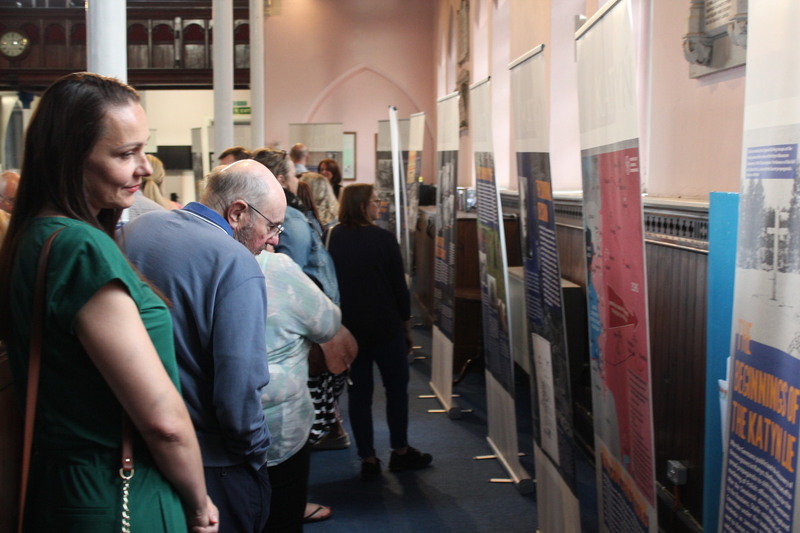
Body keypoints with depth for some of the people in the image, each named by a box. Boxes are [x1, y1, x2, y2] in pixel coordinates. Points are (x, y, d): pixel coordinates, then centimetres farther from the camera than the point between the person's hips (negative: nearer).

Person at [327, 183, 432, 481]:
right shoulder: (383, 239, -12)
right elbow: (399, 286, -8)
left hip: (348, 328, 3)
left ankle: (368, 459, 10)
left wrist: (340, 322, 14)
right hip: (385, 327, -3)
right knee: (396, 387, 12)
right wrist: (406, 325, 4)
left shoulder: (334, 239, -1)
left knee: (359, 391, 8)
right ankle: (400, 451, 19)